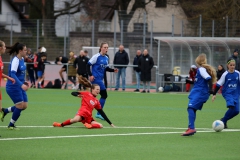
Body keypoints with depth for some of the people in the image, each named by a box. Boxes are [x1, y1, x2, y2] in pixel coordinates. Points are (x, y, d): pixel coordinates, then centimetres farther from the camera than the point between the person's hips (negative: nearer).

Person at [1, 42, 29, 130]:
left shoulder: (22, 59, 7)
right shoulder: (15, 60, -20)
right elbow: (13, 74, -30)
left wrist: (23, 83, 23)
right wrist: (21, 84, -39)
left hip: (20, 87, 9)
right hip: (13, 87, -9)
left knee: (24, 106, 5)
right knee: (20, 105, -8)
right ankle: (11, 125, 10)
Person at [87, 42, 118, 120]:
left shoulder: (106, 58, 13)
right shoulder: (96, 56, -10)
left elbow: (106, 68, 21)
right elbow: (88, 65, -11)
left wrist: (113, 70, 4)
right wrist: (90, 75, -18)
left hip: (100, 79, 8)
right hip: (96, 78, -8)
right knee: (104, 95, -10)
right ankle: (99, 113, -1)